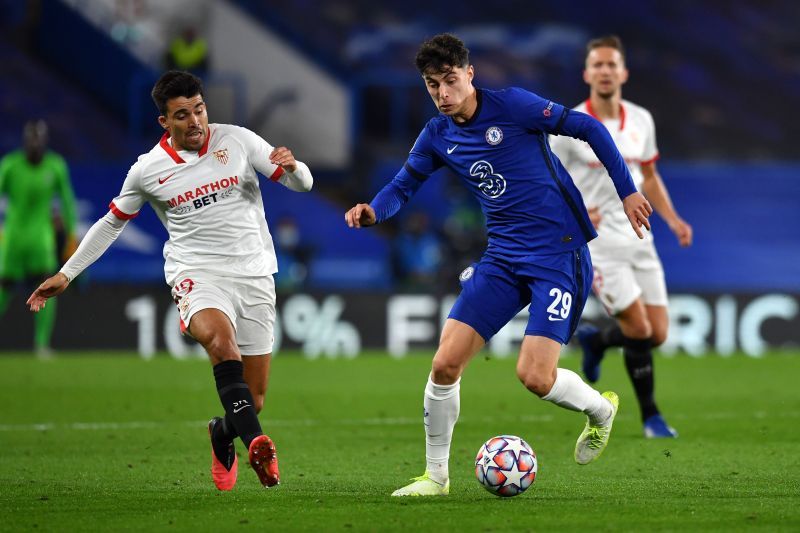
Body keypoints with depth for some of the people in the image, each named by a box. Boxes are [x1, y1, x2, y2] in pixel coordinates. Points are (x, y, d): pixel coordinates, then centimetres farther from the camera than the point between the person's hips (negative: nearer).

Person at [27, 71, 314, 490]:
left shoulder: (238, 141, 3)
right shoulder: (148, 170, 3)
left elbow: (302, 183, 4)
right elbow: (112, 222, 17)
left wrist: (291, 166, -20)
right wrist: (66, 274, 17)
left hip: (254, 277, 2)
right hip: (196, 276, -2)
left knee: (252, 401, 1)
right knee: (220, 335, -38)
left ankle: (222, 437, 38)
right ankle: (255, 442, -50)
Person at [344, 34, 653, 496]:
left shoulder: (511, 107, -12)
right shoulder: (437, 136, 5)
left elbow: (589, 128, -7)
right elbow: (404, 185, 10)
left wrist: (627, 190, -7)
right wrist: (374, 211, -13)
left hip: (559, 253, -6)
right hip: (503, 257, 6)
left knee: (535, 377, -16)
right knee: (445, 363, -6)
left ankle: (601, 409, 18)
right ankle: (436, 475, 10)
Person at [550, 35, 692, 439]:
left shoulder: (641, 120, 6)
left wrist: (673, 219, 6)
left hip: (638, 239, 6)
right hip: (598, 243, -6)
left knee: (657, 335, 3)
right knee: (639, 329, -13)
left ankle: (594, 340, 33)